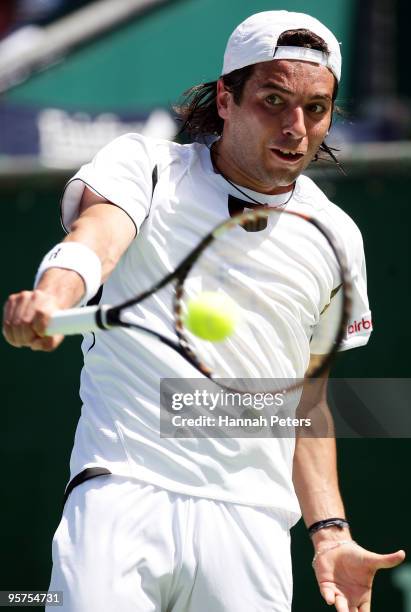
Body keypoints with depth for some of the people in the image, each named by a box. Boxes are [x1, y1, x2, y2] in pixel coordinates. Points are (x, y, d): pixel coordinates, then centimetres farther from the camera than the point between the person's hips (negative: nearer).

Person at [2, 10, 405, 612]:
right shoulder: (146, 165, 3)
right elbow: (97, 233, -19)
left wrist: (329, 532, 12)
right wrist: (55, 292, -42)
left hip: (252, 522, 3)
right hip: (122, 495, -3)